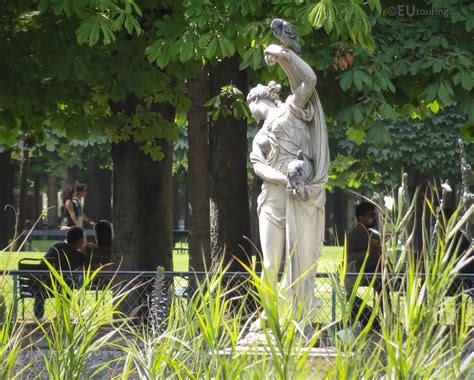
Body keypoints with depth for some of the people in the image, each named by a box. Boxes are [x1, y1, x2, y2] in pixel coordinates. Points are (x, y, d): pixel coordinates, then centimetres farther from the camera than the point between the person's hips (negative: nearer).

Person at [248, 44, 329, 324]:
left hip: (302, 195, -5)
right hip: (273, 196, 5)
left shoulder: (291, 111, 14)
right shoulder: (260, 139, 26)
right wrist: (285, 180, -13)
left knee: (301, 256, -8)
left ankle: (303, 317, -8)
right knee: (271, 261, -4)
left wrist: (283, 55, -5)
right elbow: (259, 166, 6)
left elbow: (308, 80, -1)